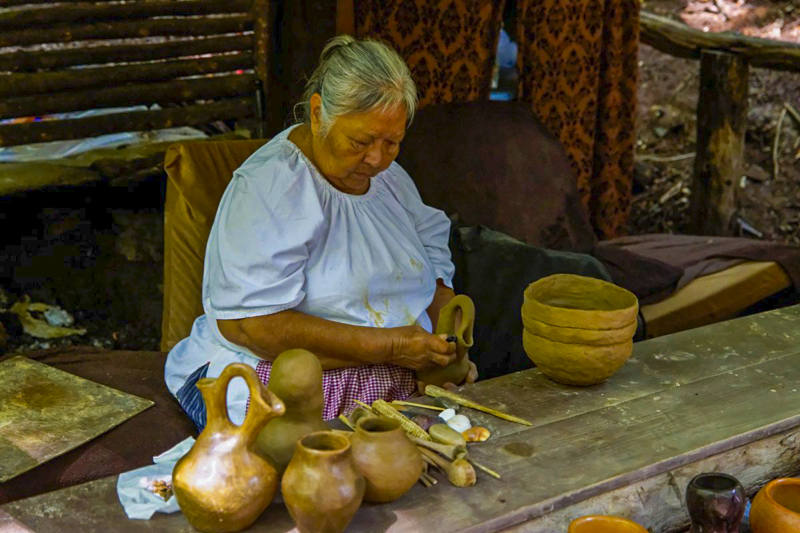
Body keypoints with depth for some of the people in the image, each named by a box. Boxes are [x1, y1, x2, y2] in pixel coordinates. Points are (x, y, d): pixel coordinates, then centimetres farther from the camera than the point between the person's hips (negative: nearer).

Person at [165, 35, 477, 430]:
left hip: (400, 387, 8)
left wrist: (448, 345, -1)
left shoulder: (390, 177, 13)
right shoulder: (267, 187, -13)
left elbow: (435, 267, 21)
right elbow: (245, 322, -21)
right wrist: (384, 346, -23)